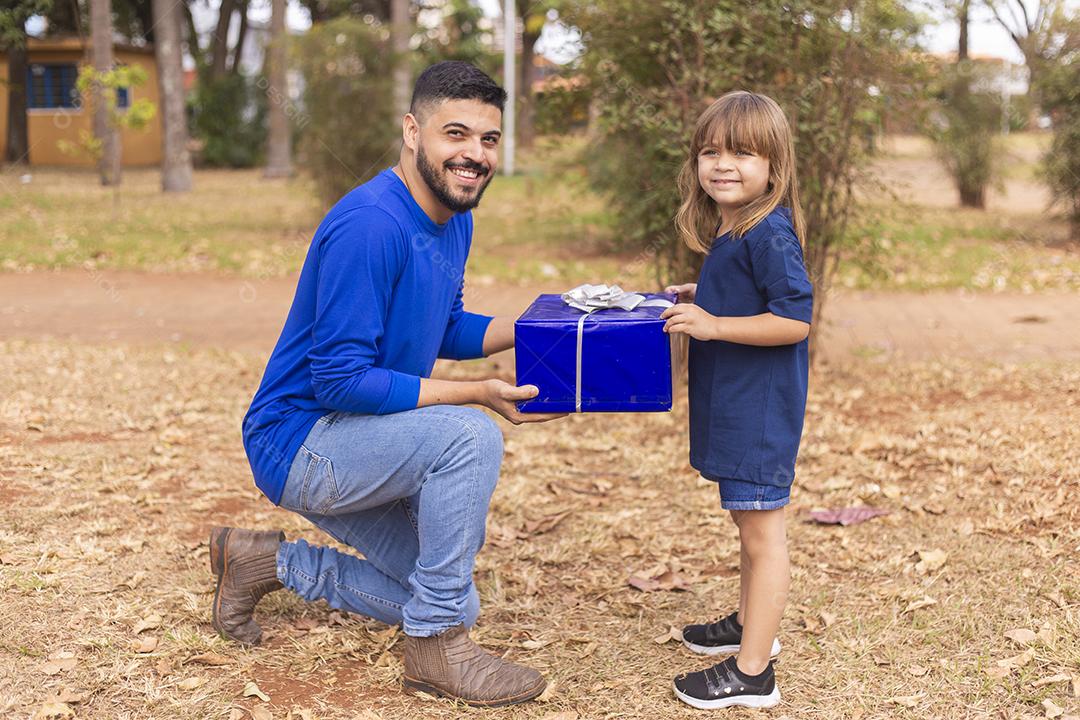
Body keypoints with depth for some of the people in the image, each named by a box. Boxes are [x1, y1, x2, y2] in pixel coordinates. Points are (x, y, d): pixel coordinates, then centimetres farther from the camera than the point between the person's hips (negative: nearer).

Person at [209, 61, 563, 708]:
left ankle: (270, 563, 25)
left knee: (443, 587, 15)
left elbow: (446, 333, 15)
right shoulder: (370, 224, -26)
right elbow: (341, 380, -28)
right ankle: (438, 647, -15)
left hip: (350, 450, 10)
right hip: (297, 441, -9)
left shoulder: (455, 219, 3)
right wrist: (476, 394, -28)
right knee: (470, 436, -30)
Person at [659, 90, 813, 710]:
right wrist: (701, 299, 12)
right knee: (748, 523, 24)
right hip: (733, 405, 10)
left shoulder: (769, 233, -20)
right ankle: (751, 623, 41)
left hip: (760, 409, -10)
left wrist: (713, 324, -25)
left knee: (762, 532, -3)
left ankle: (752, 672, 4)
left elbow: (794, 320, -24)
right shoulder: (729, 232, 11)